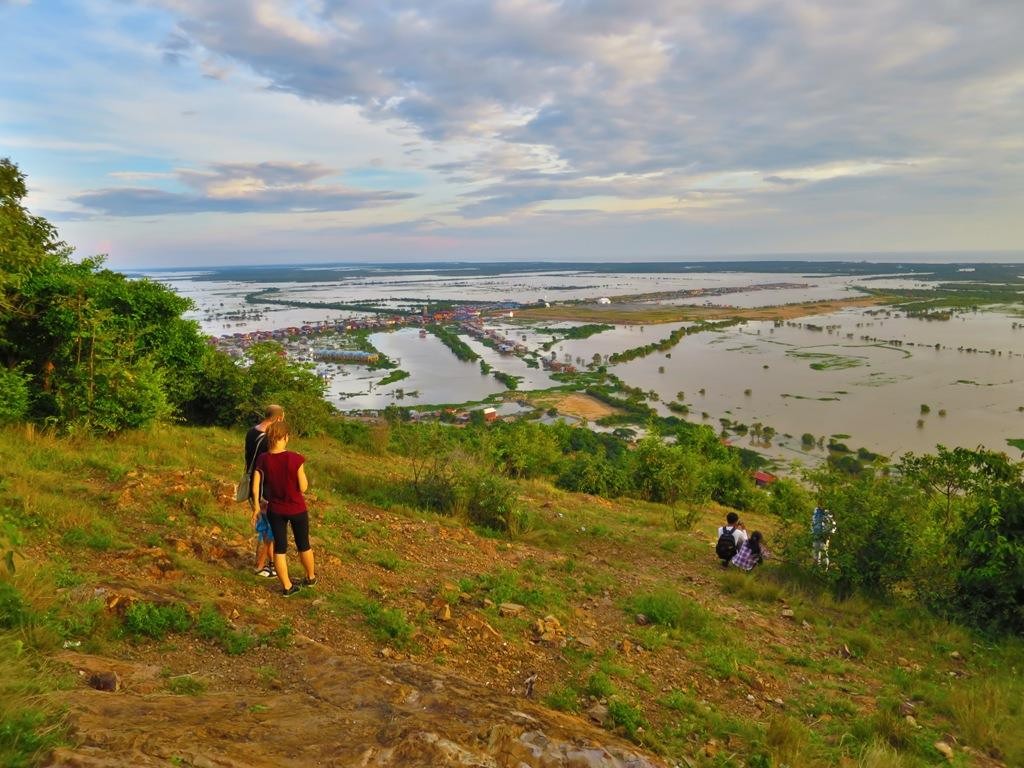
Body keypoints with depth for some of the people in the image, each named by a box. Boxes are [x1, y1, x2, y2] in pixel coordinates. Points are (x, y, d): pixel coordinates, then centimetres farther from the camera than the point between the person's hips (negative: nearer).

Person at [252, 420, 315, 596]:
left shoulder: (262, 459, -11)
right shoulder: (295, 458, -22)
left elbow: (255, 487, -6)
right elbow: (303, 487, -16)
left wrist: (256, 506, 8)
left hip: (275, 510, 2)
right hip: (297, 509, -2)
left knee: (279, 547, 14)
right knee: (303, 544, 18)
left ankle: (287, 587, 20)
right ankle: (311, 577, 38)